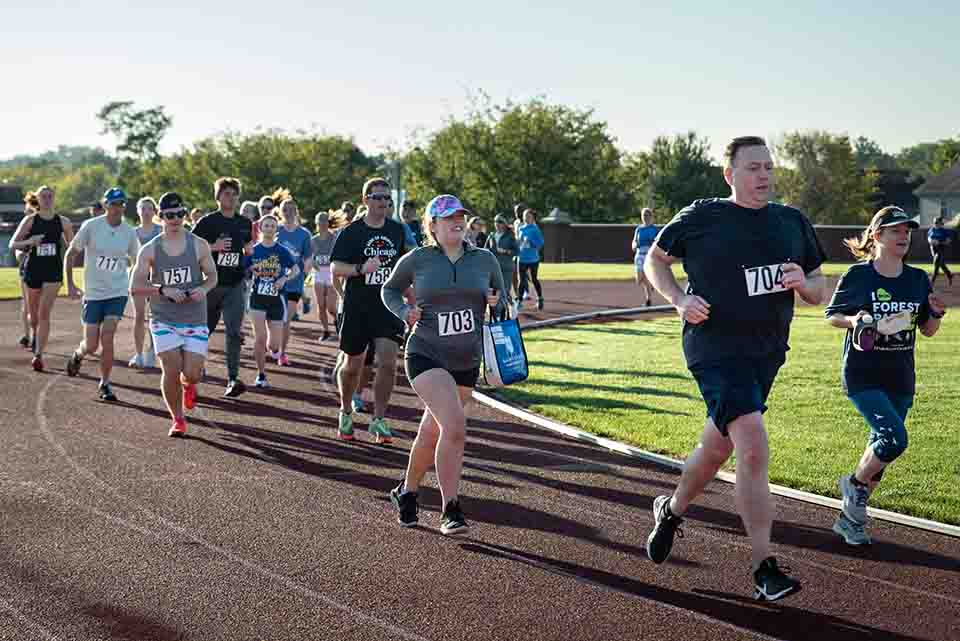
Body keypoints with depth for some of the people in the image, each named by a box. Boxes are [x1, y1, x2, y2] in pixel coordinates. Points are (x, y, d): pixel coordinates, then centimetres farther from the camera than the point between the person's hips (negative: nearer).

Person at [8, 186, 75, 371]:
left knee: (44, 314, -11)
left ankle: (38, 355, -10)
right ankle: (35, 336, 46)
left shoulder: (63, 222, 1)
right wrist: (29, 242, -21)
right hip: (33, 270, 1)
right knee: (33, 313, 14)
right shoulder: (30, 220, -1)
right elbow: (12, 244, -2)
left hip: (53, 272, -1)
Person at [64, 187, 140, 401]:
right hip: (93, 293, -1)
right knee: (91, 346, 2)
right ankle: (77, 355, 39)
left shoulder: (129, 232, 0)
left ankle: (105, 384, 3)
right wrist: (70, 284, -3)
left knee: (107, 336, -13)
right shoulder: (91, 226, -7)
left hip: (118, 293, 1)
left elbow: (135, 261, 17)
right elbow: (70, 254, 2)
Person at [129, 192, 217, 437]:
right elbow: (135, 287, -7)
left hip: (195, 320, 1)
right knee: (171, 371, -8)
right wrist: (163, 290, -22)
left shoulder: (199, 245, 1)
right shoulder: (150, 250, -2)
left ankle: (188, 385, 34)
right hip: (164, 320, 0)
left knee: (192, 374, -6)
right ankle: (178, 420, 13)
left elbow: (212, 276, 9)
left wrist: (204, 289, -15)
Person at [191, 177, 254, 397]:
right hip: (211, 285, -2)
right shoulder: (208, 221, -4)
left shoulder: (244, 223, 9)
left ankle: (233, 379, -15)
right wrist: (214, 247, -18)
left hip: (234, 286, 2)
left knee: (234, 331, -12)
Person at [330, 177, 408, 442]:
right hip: (357, 308, -2)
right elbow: (336, 268, -10)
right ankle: (346, 413, 32)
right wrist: (362, 268, -27)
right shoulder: (352, 231, -4)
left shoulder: (397, 230, 8)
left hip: (389, 306, 2)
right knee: (352, 365, 10)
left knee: (387, 363, -12)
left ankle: (378, 420, -2)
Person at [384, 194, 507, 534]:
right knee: (454, 426, -22)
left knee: (431, 435, 15)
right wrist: (405, 312, -7)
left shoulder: (485, 260, 4)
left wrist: (498, 303, -6)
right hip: (426, 355, -4)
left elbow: (503, 302, 17)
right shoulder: (417, 259, -3)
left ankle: (406, 492, 39)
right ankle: (451, 511, -15)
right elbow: (389, 290, 12)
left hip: (466, 363, 4)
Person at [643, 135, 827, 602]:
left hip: (766, 353, 6)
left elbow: (818, 292, 16)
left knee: (717, 448, 17)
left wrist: (802, 283, -7)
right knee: (754, 447, -20)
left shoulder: (793, 223, 10)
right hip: (715, 349, -6)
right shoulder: (701, 218, -3)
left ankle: (671, 511, 45)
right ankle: (764, 570, -16)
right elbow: (655, 259, 10)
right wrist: (678, 300, -7)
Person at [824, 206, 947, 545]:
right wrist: (856, 321, -18)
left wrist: (937, 313, -9)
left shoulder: (918, 280, 6)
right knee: (894, 438, -20)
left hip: (901, 378, 5)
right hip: (862, 375, -5)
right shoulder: (857, 276, -7)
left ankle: (850, 517, 23)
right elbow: (831, 315, 1)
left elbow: (928, 330, 12)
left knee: (881, 445, 9)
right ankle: (854, 484, 8)